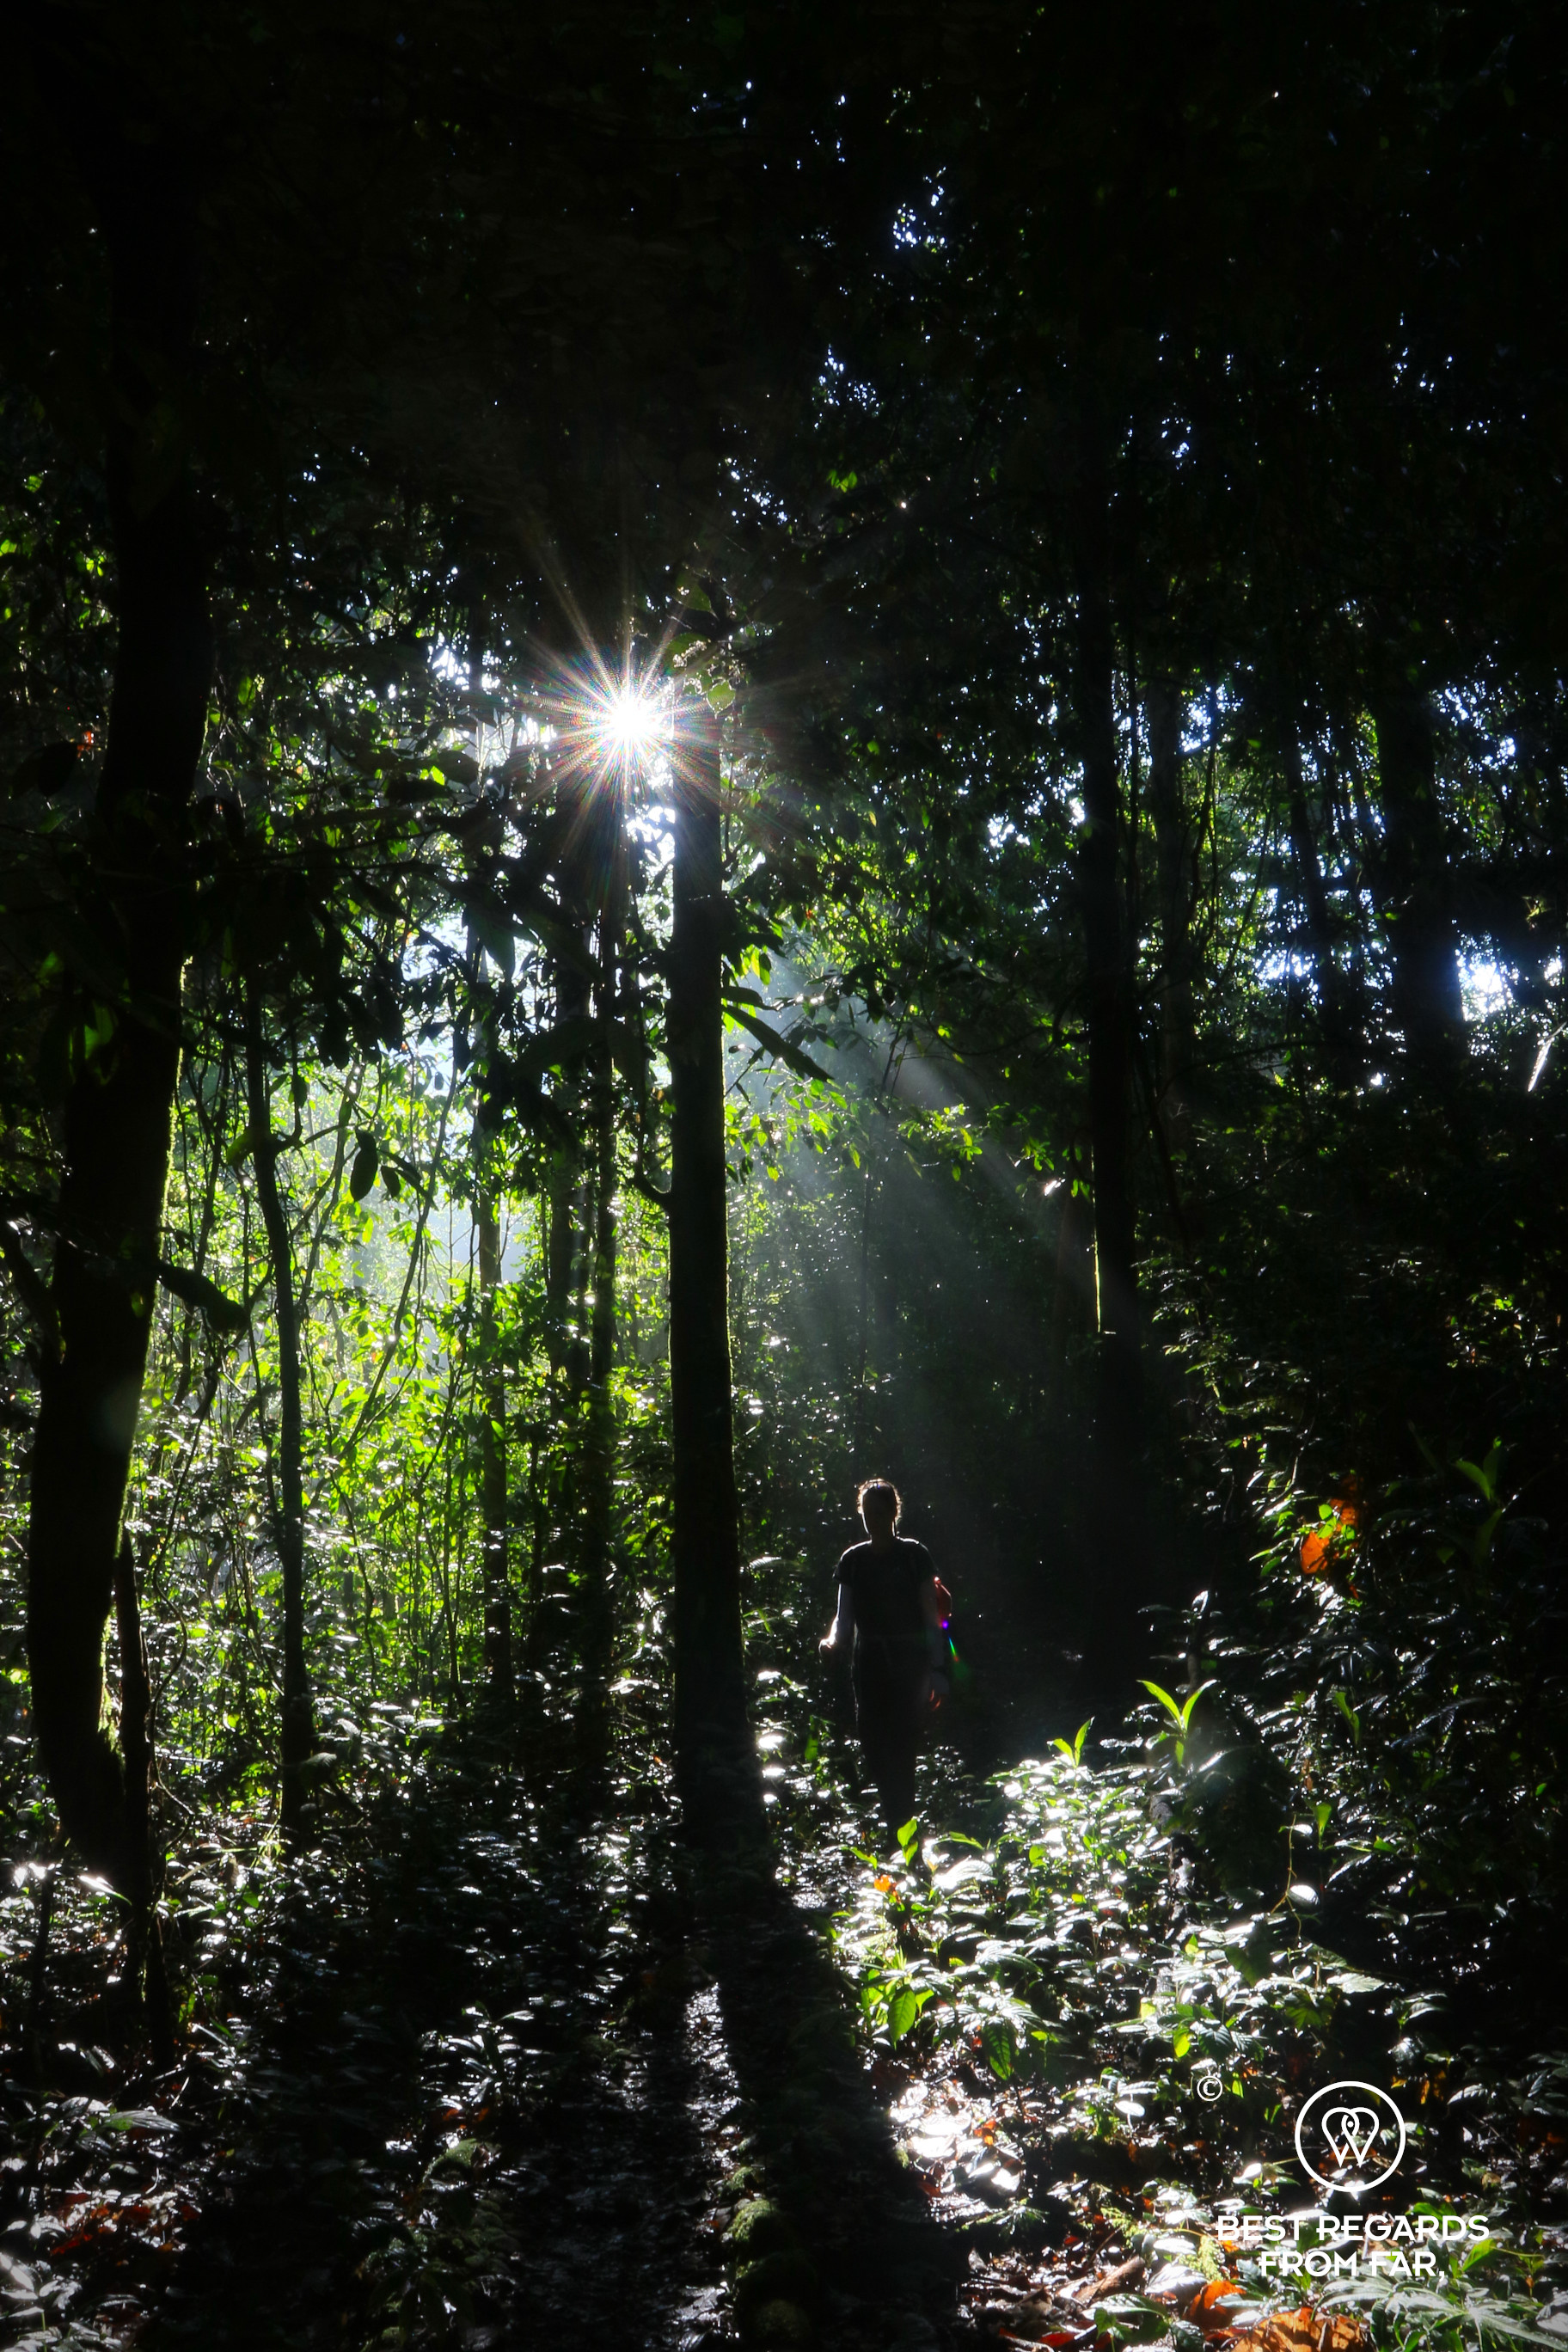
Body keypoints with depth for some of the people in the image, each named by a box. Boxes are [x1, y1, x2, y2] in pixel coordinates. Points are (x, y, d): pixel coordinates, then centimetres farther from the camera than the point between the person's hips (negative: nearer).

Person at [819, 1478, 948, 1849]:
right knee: (874, 1748, 1)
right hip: (870, 1664, 4)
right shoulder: (853, 1560, 9)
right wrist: (834, 1641, -12)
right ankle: (896, 1823, 17)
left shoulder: (914, 1555, 0)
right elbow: (845, 1617, 9)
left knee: (899, 1749, -11)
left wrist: (937, 1669, -7)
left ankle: (900, 1833, -3)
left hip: (908, 1664, -3)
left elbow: (931, 1617, -1)